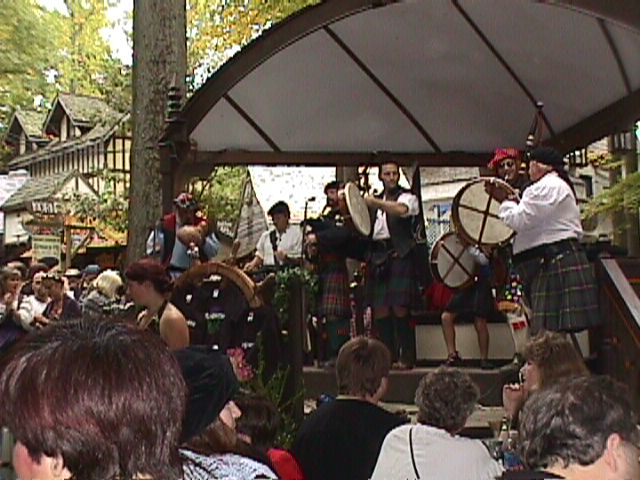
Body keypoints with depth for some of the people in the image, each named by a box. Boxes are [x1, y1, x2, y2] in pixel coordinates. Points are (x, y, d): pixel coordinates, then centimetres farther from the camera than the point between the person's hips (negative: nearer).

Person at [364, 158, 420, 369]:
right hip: (377, 257, 5)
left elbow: (401, 210, -21)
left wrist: (376, 203, -24)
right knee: (380, 309, 3)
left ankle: (407, 357, -4)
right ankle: (387, 357, 10)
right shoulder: (375, 201, 21)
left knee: (400, 308, -11)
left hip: (399, 255, -5)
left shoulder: (407, 196, 3)